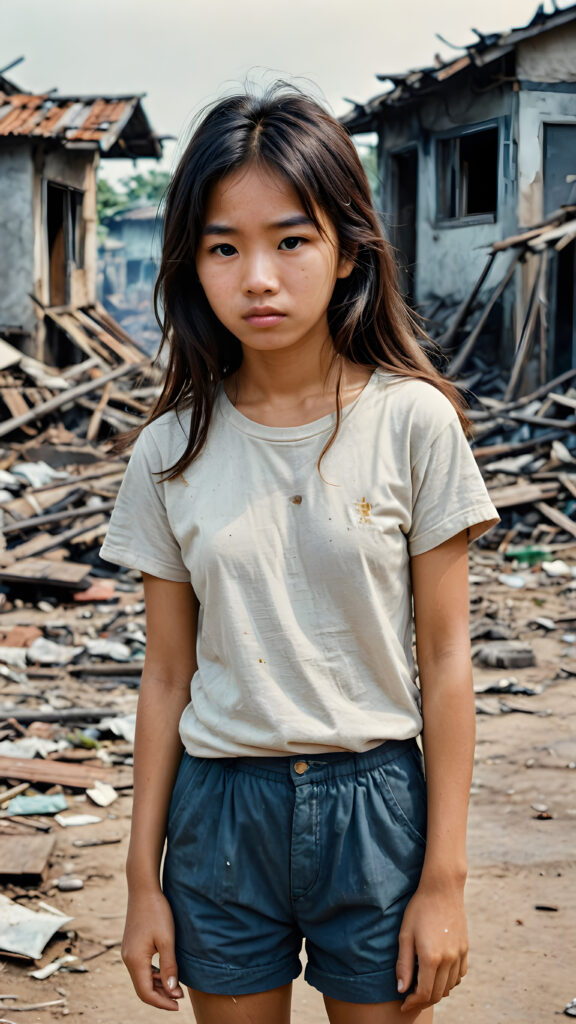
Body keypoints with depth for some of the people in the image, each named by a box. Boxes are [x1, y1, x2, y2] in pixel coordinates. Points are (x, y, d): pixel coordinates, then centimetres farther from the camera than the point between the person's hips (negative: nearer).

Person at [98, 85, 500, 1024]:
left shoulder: (412, 421, -9)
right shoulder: (171, 451, -2)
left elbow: (445, 657, -6)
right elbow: (168, 675, 3)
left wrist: (444, 877, -6)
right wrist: (144, 878, 5)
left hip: (375, 806, -1)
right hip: (221, 811, 2)